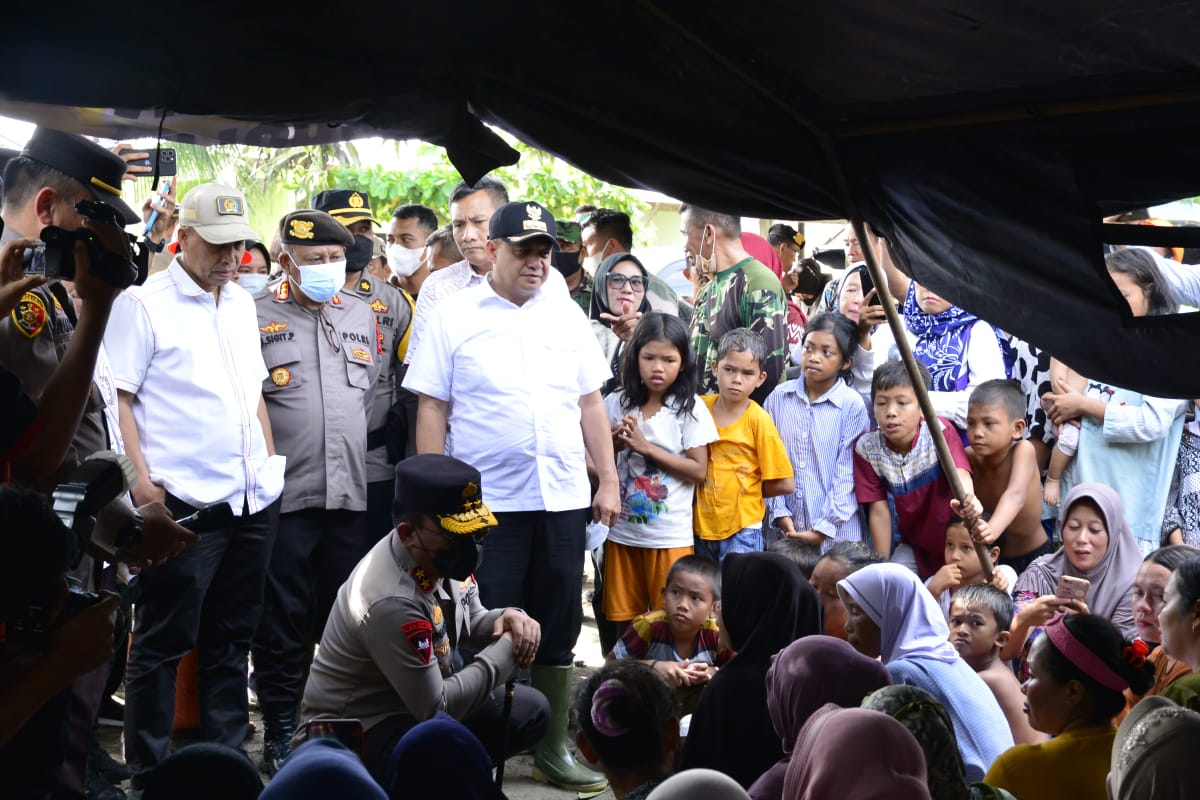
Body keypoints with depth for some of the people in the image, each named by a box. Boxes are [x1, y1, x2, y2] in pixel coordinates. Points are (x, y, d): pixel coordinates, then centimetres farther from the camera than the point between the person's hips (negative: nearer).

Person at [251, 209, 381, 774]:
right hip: (284, 494, -4)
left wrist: (358, 449, 14)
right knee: (283, 618, 2)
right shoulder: (257, 317, -1)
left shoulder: (361, 315, 14)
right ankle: (280, 731, 11)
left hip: (350, 492, 4)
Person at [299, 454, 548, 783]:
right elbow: (436, 710, -26)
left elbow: (469, 623, 12)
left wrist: (506, 620, -12)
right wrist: (506, 650, -19)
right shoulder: (392, 603, -32)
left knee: (529, 710, 5)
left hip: (419, 698, 10)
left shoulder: (438, 555, -7)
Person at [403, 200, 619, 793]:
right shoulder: (454, 318, -1)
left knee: (558, 629, 10)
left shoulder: (567, 316, 9)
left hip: (563, 499, 4)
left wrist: (608, 479, 7)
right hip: (486, 501, -4)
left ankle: (553, 748, 22)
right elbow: (432, 409, -2)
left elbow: (591, 404, 12)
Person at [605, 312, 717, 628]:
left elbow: (698, 470, -9)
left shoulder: (690, 408, -6)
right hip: (622, 532, 3)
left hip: (670, 536, -3)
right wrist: (615, 444, -12)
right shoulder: (616, 404, 2)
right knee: (624, 620, 10)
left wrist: (646, 447, -15)